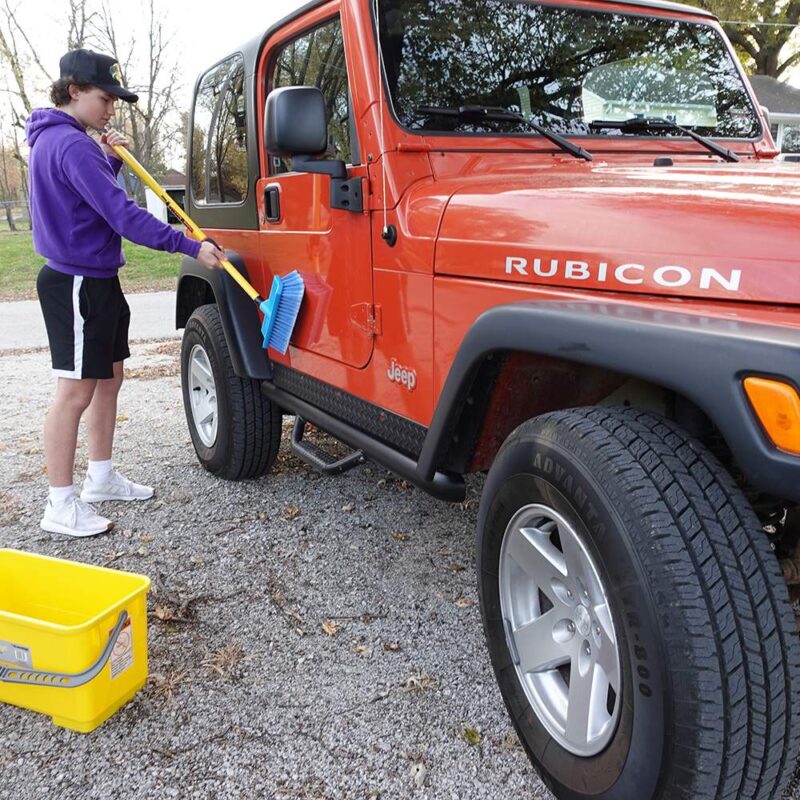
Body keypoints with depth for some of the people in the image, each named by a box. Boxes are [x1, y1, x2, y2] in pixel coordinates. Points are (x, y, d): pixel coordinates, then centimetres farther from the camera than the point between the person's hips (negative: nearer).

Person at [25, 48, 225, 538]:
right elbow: (121, 214, -25)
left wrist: (111, 160, 8)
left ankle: (102, 478, 27)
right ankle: (61, 506, 2)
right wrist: (189, 246, -24)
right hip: (77, 284, -11)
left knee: (109, 377, 15)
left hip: (95, 280, 11)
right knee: (76, 390, -7)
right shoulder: (69, 144, -18)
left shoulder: (56, 140, 15)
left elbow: (96, 197, 22)